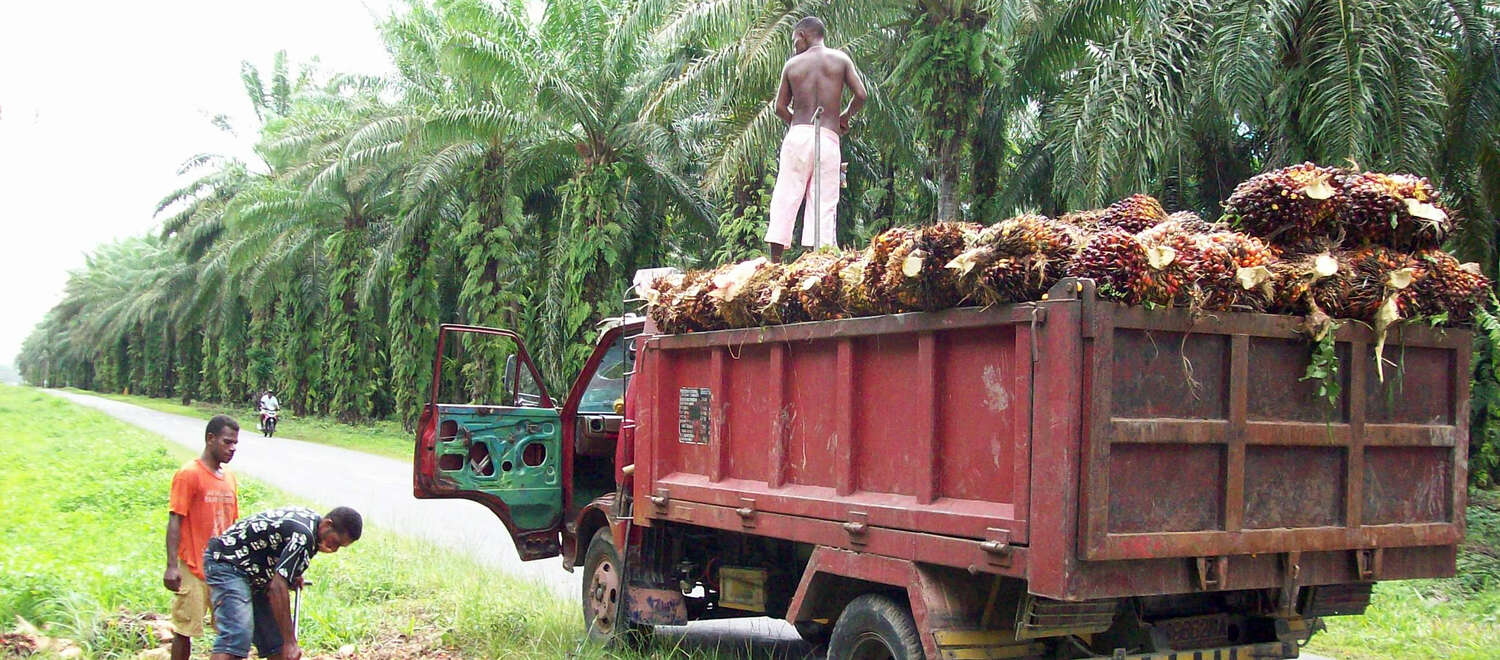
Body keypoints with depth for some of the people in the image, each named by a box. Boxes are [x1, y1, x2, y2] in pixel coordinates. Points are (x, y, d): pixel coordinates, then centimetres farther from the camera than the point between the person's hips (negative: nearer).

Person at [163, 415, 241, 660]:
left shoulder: (229, 477, 11)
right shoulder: (188, 474, -8)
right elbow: (174, 522, -12)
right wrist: (172, 566, -18)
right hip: (194, 568, -6)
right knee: (185, 630, 2)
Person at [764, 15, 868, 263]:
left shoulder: (792, 64, 9)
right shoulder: (840, 59, 8)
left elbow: (780, 107, 11)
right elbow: (860, 95, 1)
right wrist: (845, 117, 18)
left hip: (797, 135, 0)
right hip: (828, 139, 0)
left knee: (785, 198, 1)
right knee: (825, 204, -1)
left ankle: (775, 261, -6)